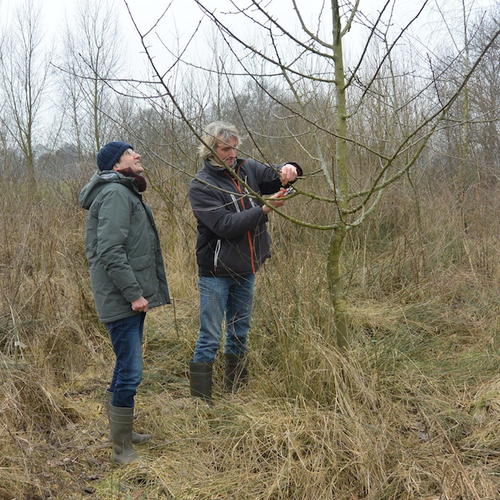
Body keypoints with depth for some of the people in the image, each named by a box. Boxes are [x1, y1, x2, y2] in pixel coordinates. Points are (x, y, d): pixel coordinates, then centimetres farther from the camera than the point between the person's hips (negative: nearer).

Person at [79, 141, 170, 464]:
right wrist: (133, 293, -22)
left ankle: (124, 433, 32)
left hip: (131, 298, 11)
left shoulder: (126, 193, 19)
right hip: (122, 300, -11)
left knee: (126, 368, 19)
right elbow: (110, 251, -24)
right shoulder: (115, 194, -15)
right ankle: (123, 451, 3)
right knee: (130, 371, -7)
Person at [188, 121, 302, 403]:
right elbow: (225, 225, -22)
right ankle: (201, 401, 6)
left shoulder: (247, 169, 4)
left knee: (240, 333, 16)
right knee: (210, 340, -2)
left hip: (246, 269, 6)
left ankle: (238, 393, 30)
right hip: (216, 273, -6)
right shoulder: (201, 186, -12)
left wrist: (288, 169, -18)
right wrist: (264, 210, -29)